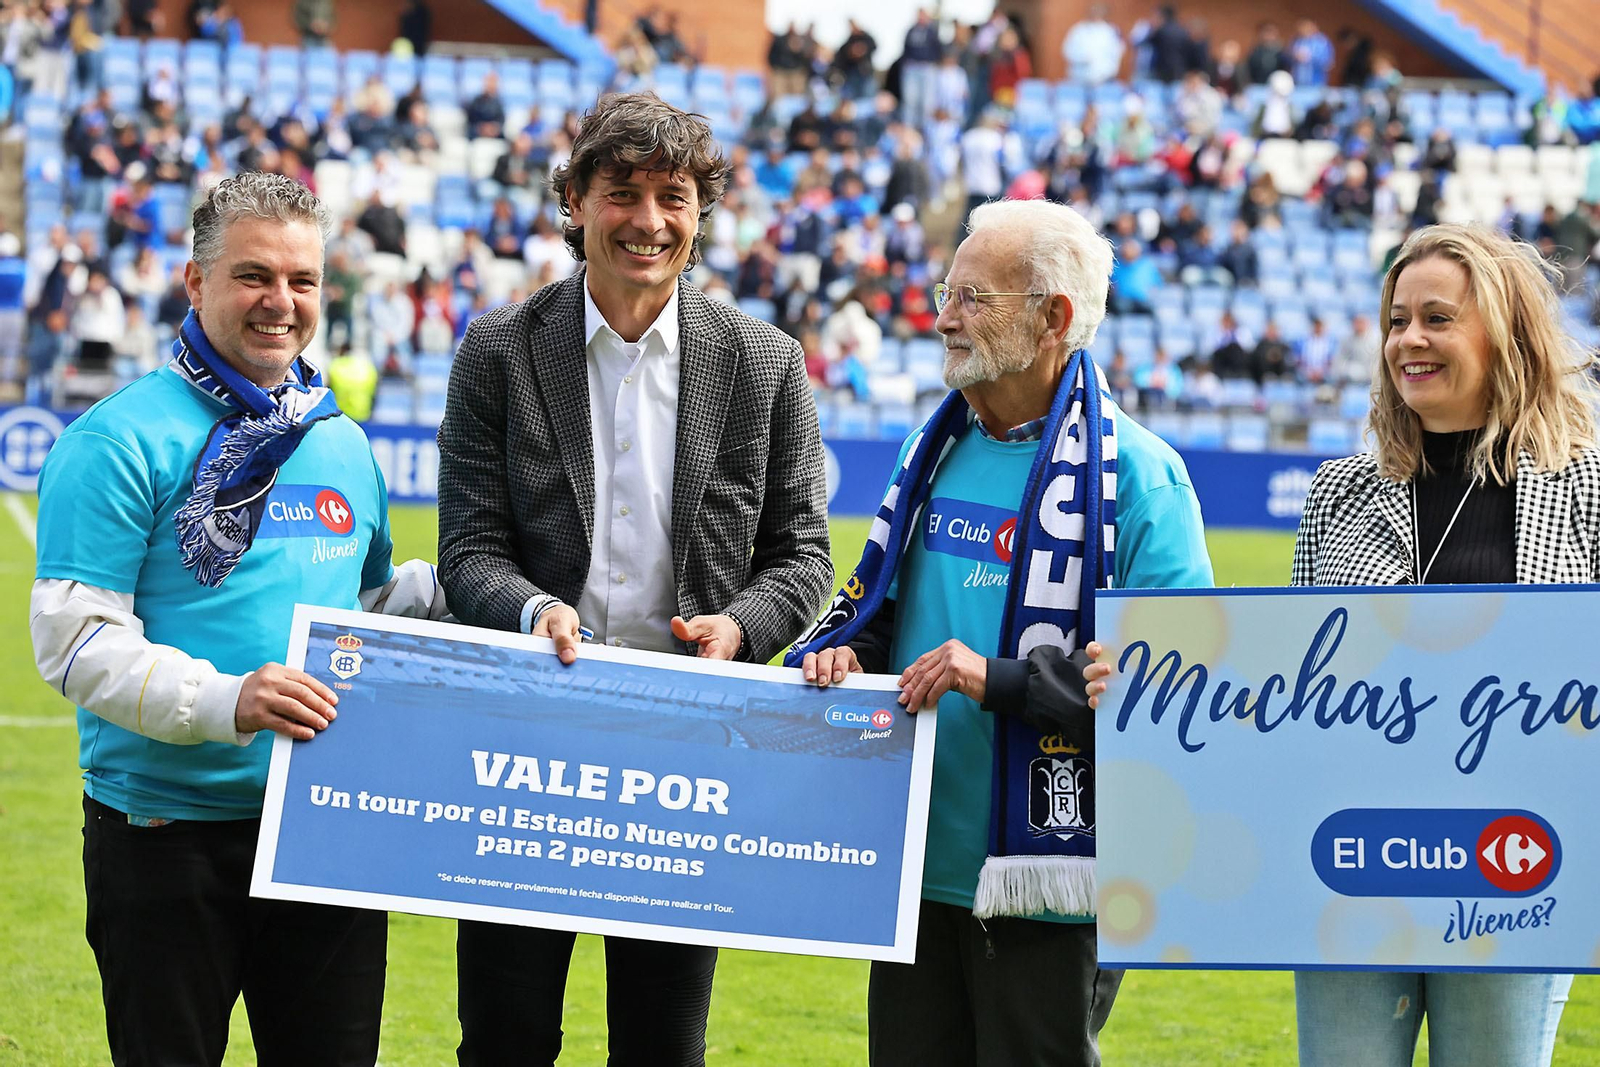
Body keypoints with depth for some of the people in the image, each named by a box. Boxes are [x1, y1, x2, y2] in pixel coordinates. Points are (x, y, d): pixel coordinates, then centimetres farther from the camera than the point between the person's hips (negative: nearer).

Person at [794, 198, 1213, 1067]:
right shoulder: (936, 451, 13)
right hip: (920, 869, 7)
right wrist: (840, 652, 0)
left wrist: (1004, 681, -24)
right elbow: (872, 604, 24)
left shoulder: (1135, 473, -10)